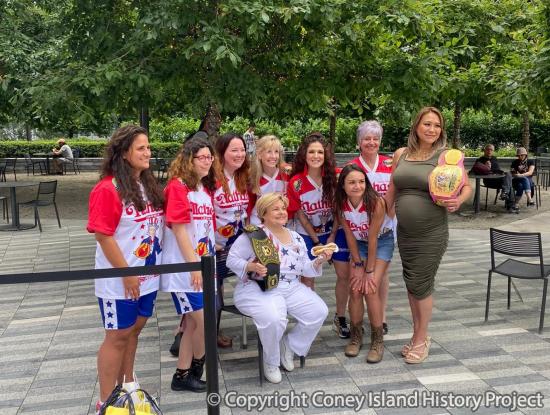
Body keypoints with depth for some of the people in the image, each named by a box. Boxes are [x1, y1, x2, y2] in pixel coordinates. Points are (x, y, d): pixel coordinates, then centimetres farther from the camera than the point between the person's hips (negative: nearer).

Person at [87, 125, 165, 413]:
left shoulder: (149, 185, 6)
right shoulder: (107, 189, -18)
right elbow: (103, 236, -20)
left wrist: (157, 265, 9)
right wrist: (126, 274, -18)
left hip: (148, 276, 7)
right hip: (119, 280, -7)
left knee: (134, 330, 19)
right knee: (117, 336, 5)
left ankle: (127, 384, 37)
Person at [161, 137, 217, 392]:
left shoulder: (207, 188, 11)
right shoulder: (177, 186, -12)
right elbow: (179, 229, -17)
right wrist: (194, 265, -18)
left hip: (204, 265, 8)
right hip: (184, 268, -8)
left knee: (193, 323, 12)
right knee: (205, 321, -5)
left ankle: (182, 375, 25)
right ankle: (195, 369, 19)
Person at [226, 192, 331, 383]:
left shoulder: (296, 238, 14)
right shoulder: (253, 235, -6)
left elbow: (304, 268, 13)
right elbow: (232, 260, -9)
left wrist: (319, 261, -6)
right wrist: (250, 267, -26)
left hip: (292, 288, 6)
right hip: (258, 289, -6)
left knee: (319, 311, -13)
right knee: (273, 318, -34)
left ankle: (289, 346, 12)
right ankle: (270, 362, -2)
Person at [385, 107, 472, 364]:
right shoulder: (401, 154, 5)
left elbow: (467, 186, -2)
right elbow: (392, 191, 13)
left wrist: (458, 201, -22)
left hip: (431, 234, -4)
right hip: (404, 232, 4)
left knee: (421, 283, 1)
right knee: (411, 282, 12)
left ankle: (421, 339, 21)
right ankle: (417, 335, 30)